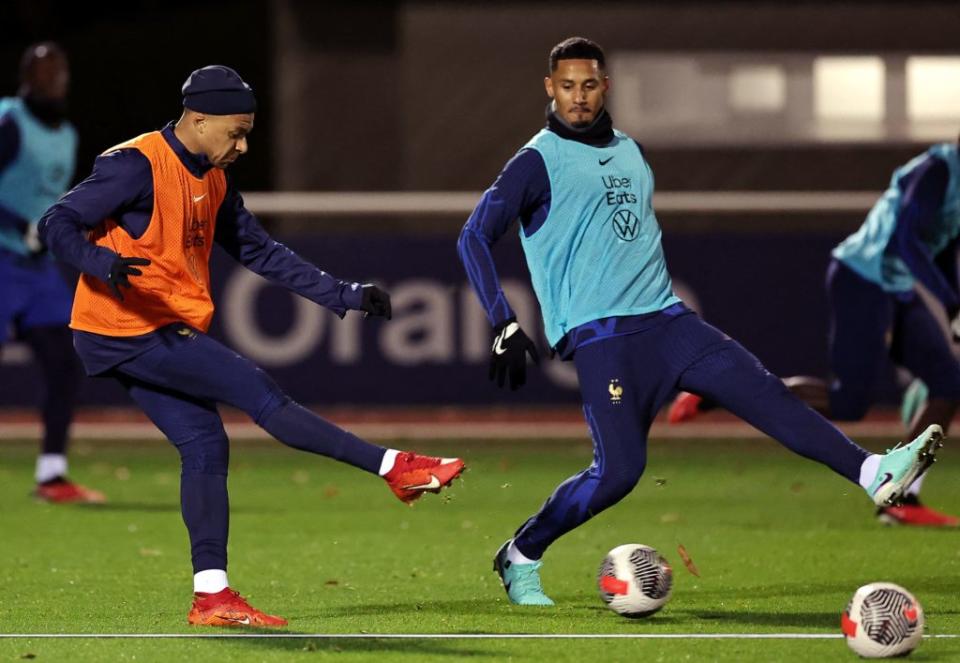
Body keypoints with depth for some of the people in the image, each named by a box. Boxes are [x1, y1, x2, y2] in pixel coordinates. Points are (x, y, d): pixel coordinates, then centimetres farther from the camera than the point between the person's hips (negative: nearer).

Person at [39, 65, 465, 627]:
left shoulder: (212, 182, 14)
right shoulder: (136, 166, -14)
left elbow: (264, 253, 18)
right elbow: (57, 225, -18)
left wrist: (346, 296, 11)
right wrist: (103, 263, -38)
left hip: (163, 333, 10)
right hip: (124, 331, -10)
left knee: (205, 444, 3)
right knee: (258, 390, -11)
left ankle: (212, 596, 4)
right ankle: (397, 469, -9)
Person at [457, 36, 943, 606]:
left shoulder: (631, 152, 18)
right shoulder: (538, 162, -4)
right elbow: (475, 238, -11)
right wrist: (506, 327, -20)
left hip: (665, 319, 6)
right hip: (600, 338, -6)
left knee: (764, 392, -10)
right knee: (619, 469, -16)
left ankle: (874, 474, -20)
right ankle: (520, 559, 2)